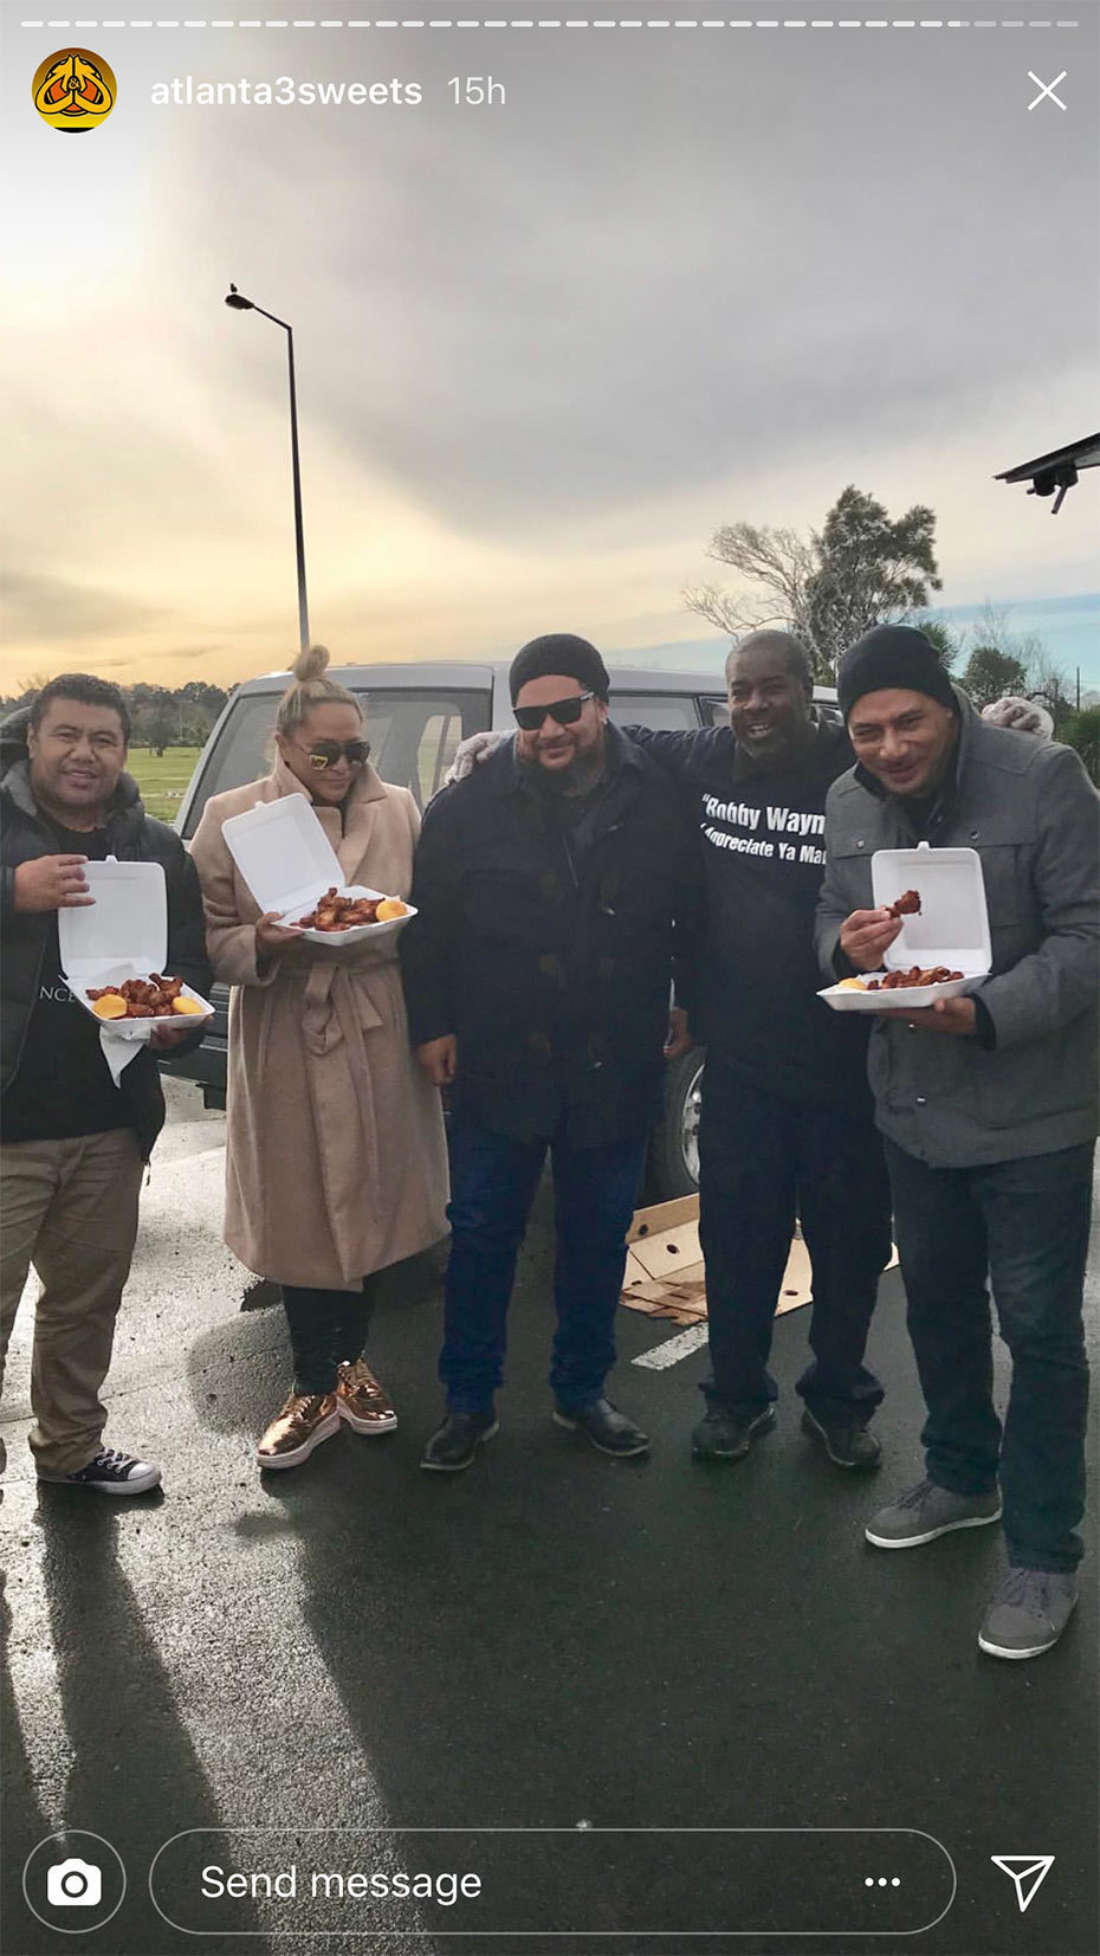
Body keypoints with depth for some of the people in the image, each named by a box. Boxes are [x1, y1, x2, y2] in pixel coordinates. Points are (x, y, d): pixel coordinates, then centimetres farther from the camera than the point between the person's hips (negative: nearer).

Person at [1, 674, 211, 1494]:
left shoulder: (157, 848, 9)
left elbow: (191, 956, 15)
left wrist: (179, 1013, -5)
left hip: (110, 1122, 4)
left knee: (88, 1301, 17)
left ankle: (70, 1444, 37)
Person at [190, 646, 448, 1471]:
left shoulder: (399, 810, 4)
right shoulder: (231, 817, -1)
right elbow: (207, 940, -3)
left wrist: (381, 933, -13)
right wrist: (261, 945, -20)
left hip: (380, 1040, 2)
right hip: (286, 1044, -1)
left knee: (371, 1205, 12)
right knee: (302, 1216, 5)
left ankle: (351, 1362, 33)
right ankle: (316, 1386, 23)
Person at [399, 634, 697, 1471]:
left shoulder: (659, 803, -2)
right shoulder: (469, 807, -3)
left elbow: (692, 921, 9)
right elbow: (426, 926, 2)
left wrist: (688, 1005, 5)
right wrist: (431, 1025, -1)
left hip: (616, 1068, 1)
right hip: (499, 1065, -1)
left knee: (599, 1238, 14)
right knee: (482, 1236, 7)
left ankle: (583, 1392, 33)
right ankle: (470, 1402, 24)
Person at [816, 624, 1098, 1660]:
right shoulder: (847, 803, 1)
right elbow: (830, 918, 11)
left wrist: (987, 1013, -31)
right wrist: (844, 943, -14)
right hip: (912, 1107, 6)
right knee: (936, 1302, 21)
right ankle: (963, 1476, 44)